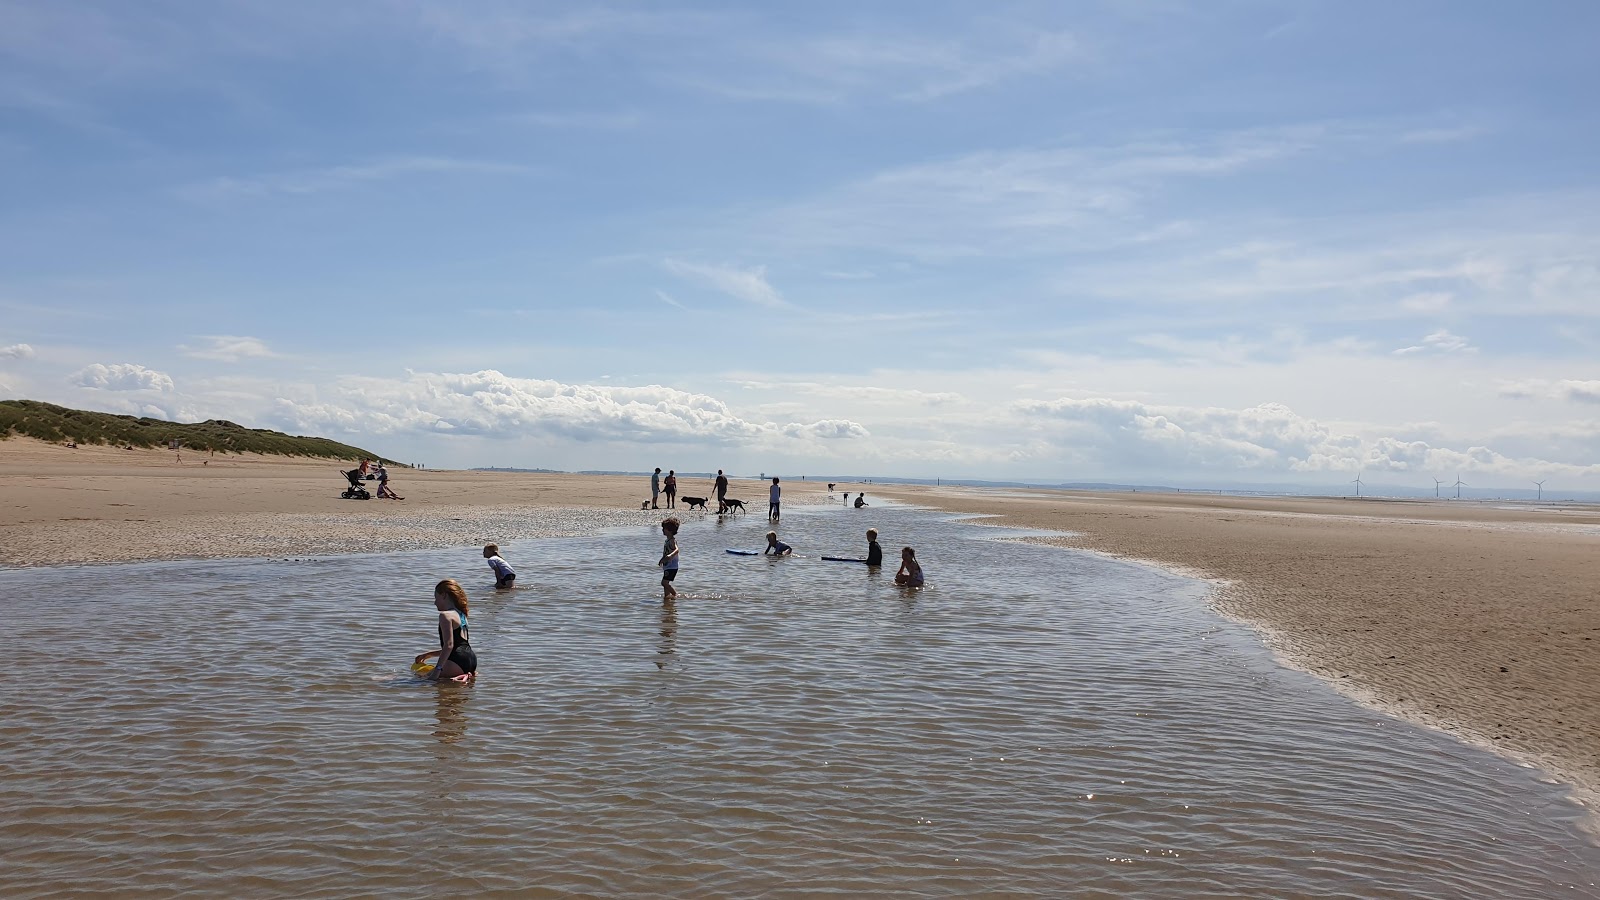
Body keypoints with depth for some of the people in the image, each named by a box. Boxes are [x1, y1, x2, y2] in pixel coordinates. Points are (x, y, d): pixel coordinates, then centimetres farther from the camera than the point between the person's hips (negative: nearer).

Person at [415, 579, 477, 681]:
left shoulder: (445, 615, -9)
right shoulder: (461, 615, 20)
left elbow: (449, 645, -20)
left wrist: (437, 669, -23)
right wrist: (428, 654, 32)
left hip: (458, 661, -10)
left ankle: (462, 677, -18)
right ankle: (468, 674, 6)